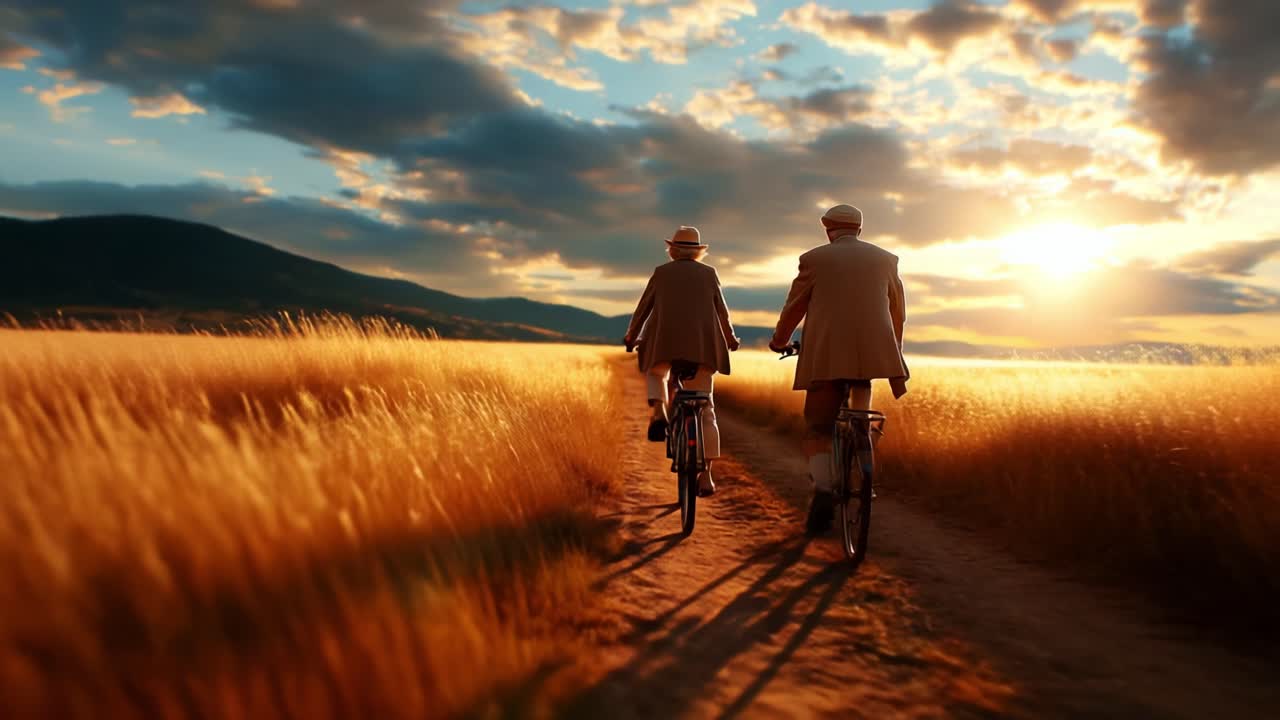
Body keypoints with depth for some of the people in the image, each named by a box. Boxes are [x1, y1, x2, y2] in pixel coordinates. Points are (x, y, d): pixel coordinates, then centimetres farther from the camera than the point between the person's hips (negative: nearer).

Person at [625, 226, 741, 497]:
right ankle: (706, 475, 1)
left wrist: (631, 336, 27)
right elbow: (722, 312, 13)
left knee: (655, 373, 31)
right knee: (704, 411, 6)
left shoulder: (661, 272, 8)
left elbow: (643, 309, 12)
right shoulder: (709, 273, 10)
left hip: (664, 344, -1)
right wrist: (730, 339, 30)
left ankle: (658, 412, 0)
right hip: (702, 347, 1)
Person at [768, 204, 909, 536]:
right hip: (874, 352, 2)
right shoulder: (885, 259, 11)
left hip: (825, 356, -2)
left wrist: (779, 341, 26)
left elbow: (793, 307, 9)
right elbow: (898, 312, 19)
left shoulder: (815, 259, 4)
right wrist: (894, 348, 33)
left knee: (818, 428, 7)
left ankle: (823, 489, -12)